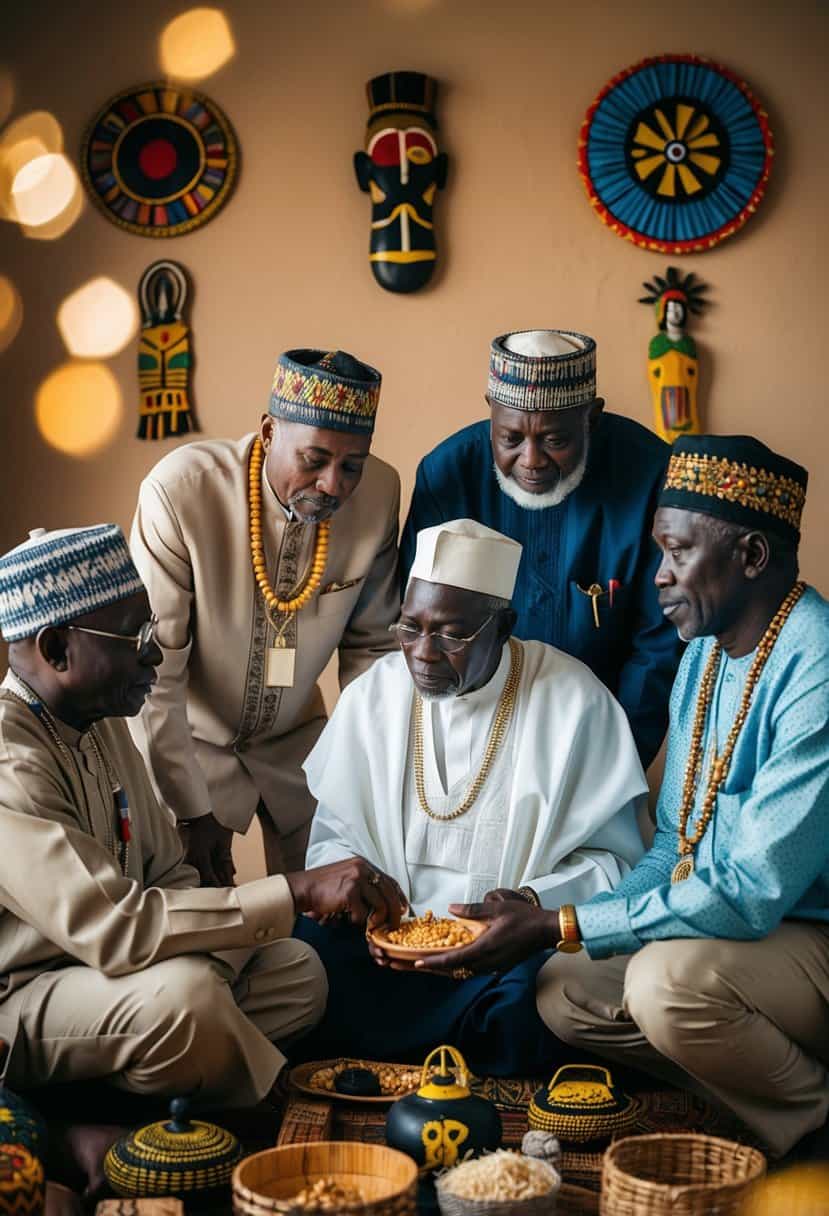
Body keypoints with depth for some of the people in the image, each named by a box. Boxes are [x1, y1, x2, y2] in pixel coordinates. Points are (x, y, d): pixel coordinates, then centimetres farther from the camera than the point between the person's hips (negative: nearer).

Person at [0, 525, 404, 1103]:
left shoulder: (102, 724, 6)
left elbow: (168, 875, 9)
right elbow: (111, 927, -33)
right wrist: (299, 893, -31)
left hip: (97, 965, 9)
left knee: (295, 969, 2)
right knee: (183, 992, -33)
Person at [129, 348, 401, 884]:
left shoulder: (381, 492, -16)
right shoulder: (180, 490, -27)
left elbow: (370, 643, -2)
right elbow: (151, 671, -22)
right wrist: (191, 812, -18)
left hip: (293, 739, 3)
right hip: (189, 738, -3)